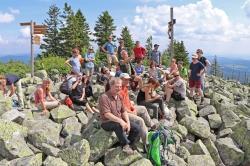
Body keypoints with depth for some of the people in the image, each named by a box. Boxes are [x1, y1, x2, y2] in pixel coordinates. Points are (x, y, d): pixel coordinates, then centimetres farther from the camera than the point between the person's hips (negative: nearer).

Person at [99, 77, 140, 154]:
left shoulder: (119, 97, 10)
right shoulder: (104, 97, -15)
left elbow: (124, 111, 8)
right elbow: (106, 114, -24)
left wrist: (128, 122, -8)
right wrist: (120, 120, -33)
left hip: (120, 121, 7)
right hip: (107, 123, -7)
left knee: (137, 128, -8)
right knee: (118, 125, -39)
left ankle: (127, 146, 8)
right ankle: (125, 145, -17)